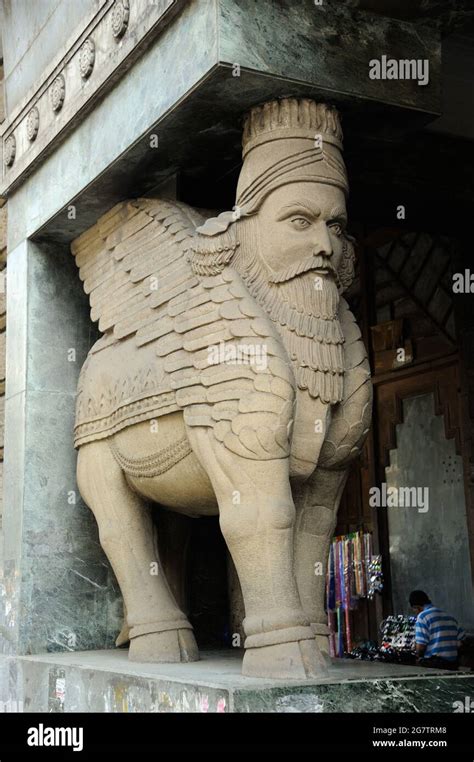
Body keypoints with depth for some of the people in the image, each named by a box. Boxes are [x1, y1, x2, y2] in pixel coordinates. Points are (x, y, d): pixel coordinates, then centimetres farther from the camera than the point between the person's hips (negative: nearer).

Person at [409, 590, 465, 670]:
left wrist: (418, 658, 6)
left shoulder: (422, 616, -6)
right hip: (452, 665, 7)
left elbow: (421, 645, -13)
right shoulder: (449, 617, 14)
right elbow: (460, 638, 11)